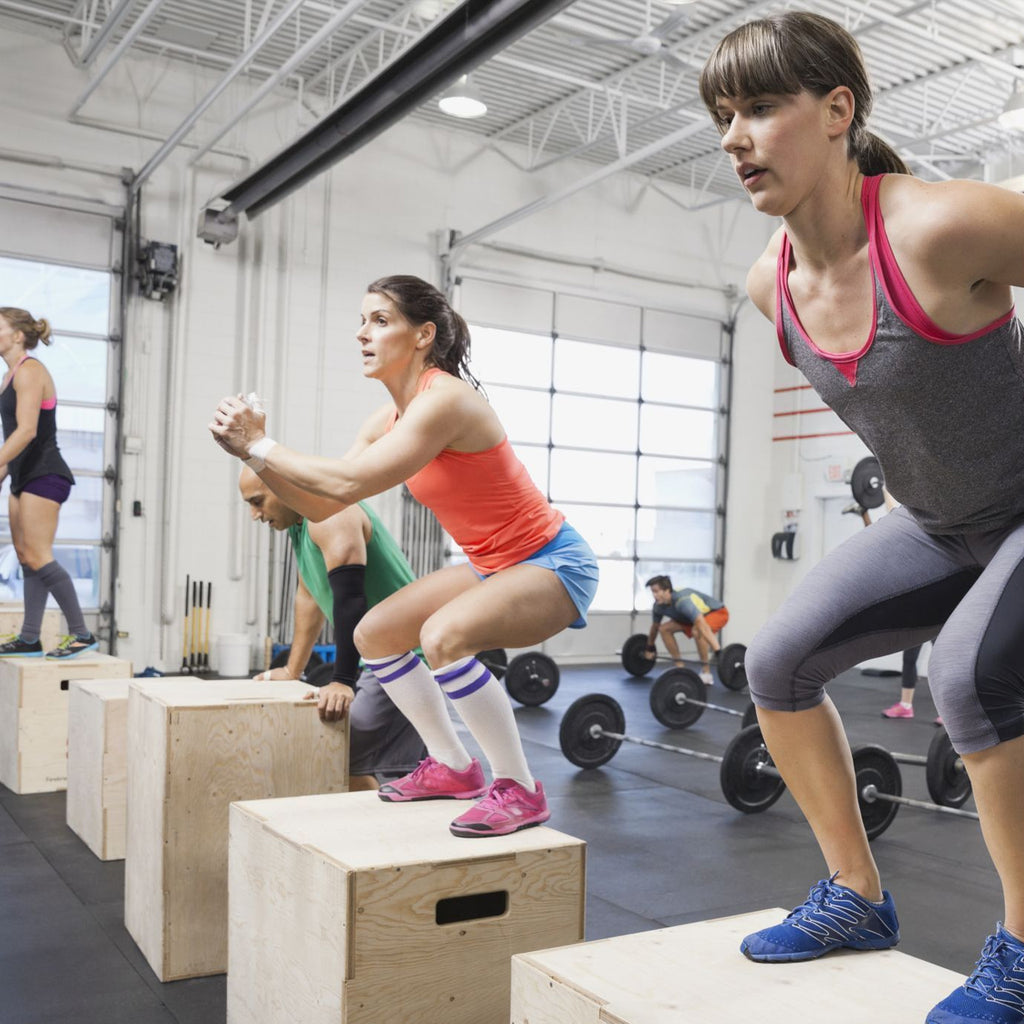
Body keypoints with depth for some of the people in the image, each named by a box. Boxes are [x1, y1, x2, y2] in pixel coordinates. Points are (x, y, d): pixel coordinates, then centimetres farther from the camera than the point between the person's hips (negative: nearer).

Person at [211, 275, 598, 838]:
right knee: (374, 633, 10)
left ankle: (519, 791, -15)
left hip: (553, 563, -10)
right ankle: (453, 768, 22)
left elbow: (347, 483, -29)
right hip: (493, 565, 10)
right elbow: (321, 505, 3)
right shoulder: (388, 420, 4)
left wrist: (259, 444, -18)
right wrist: (252, 452, -6)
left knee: (444, 635, -34)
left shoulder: (443, 401, -24)